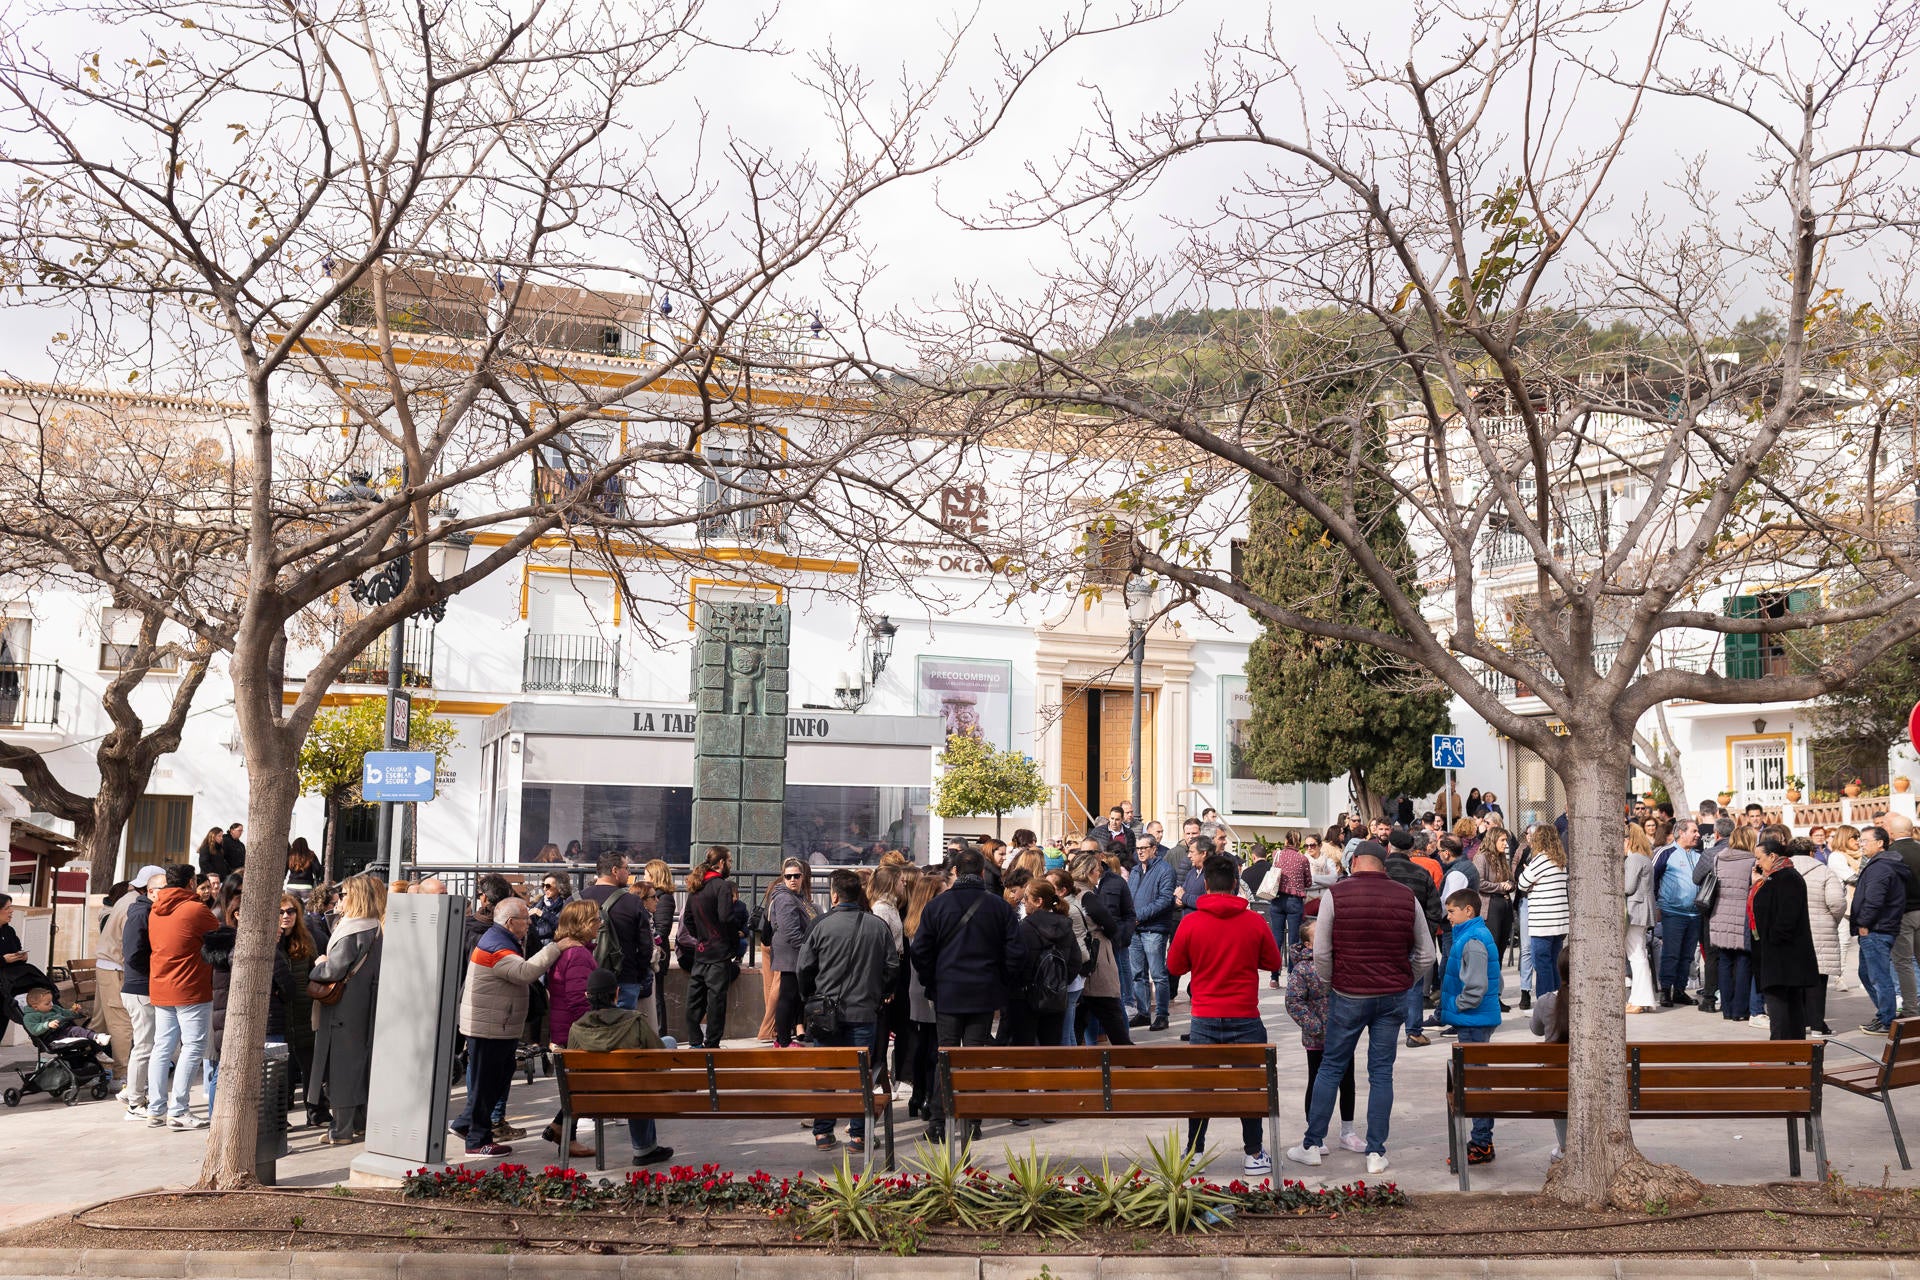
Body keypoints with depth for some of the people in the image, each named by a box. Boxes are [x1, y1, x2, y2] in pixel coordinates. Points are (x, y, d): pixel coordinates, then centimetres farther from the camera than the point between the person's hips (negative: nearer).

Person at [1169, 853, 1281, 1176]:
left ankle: (1193, 1153, 18)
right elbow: (1274, 962, 6)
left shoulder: (1190, 923, -8)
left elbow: (1174, 967, 3)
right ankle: (1254, 1154, 16)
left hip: (1204, 1020, 1)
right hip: (1245, 1019, 0)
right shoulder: (1255, 923, -7)